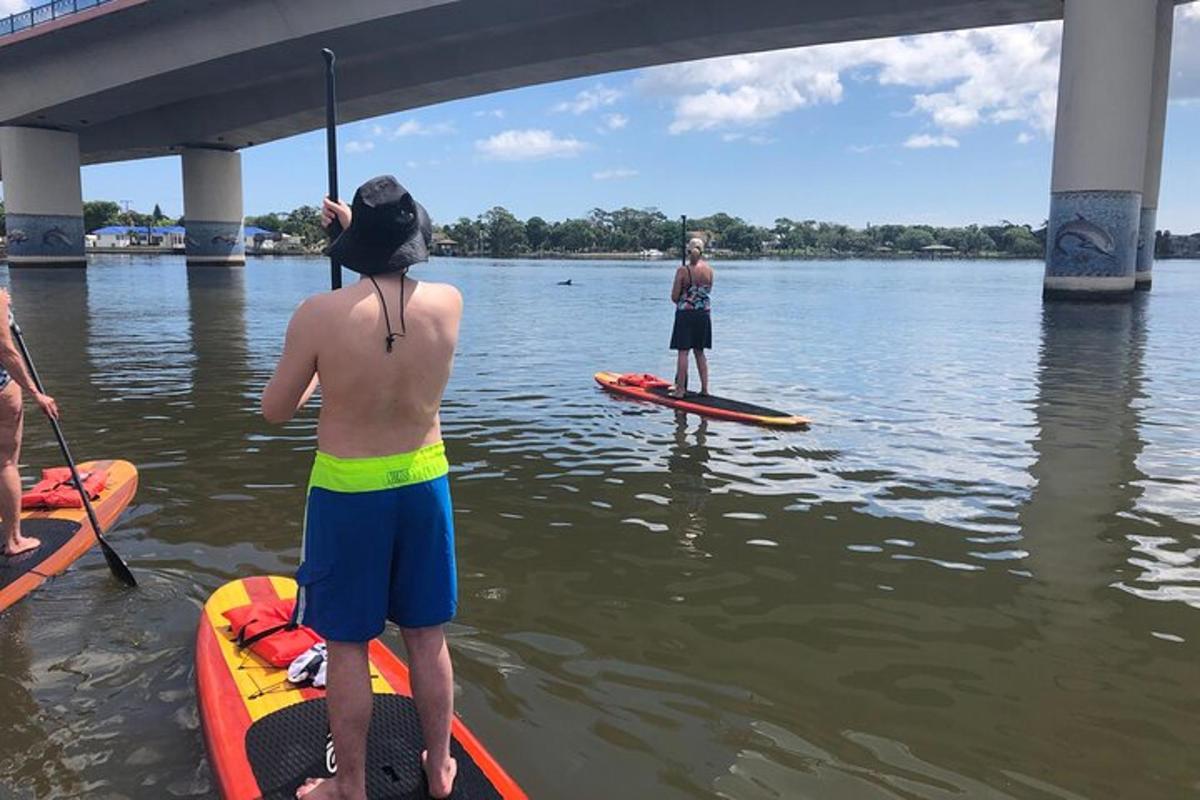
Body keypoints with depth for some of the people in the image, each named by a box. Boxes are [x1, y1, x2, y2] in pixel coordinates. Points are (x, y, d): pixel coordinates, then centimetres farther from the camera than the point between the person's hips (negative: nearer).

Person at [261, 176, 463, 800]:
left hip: (346, 491, -3)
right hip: (424, 484, 4)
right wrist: (360, 224, 26)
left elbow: (275, 411, -5)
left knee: (347, 645, 12)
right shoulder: (448, 303, -9)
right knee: (427, 636, 17)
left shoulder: (319, 315, -18)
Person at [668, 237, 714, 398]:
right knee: (700, 352, 14)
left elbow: (674, 297, -10)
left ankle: (680, 389, 1)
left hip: (685, 314, -4)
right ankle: (704, 388, 15)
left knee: (683, 352, 0)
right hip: (704, 314, 5)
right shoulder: (708, 269, -1)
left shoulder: (683, 270, -13)